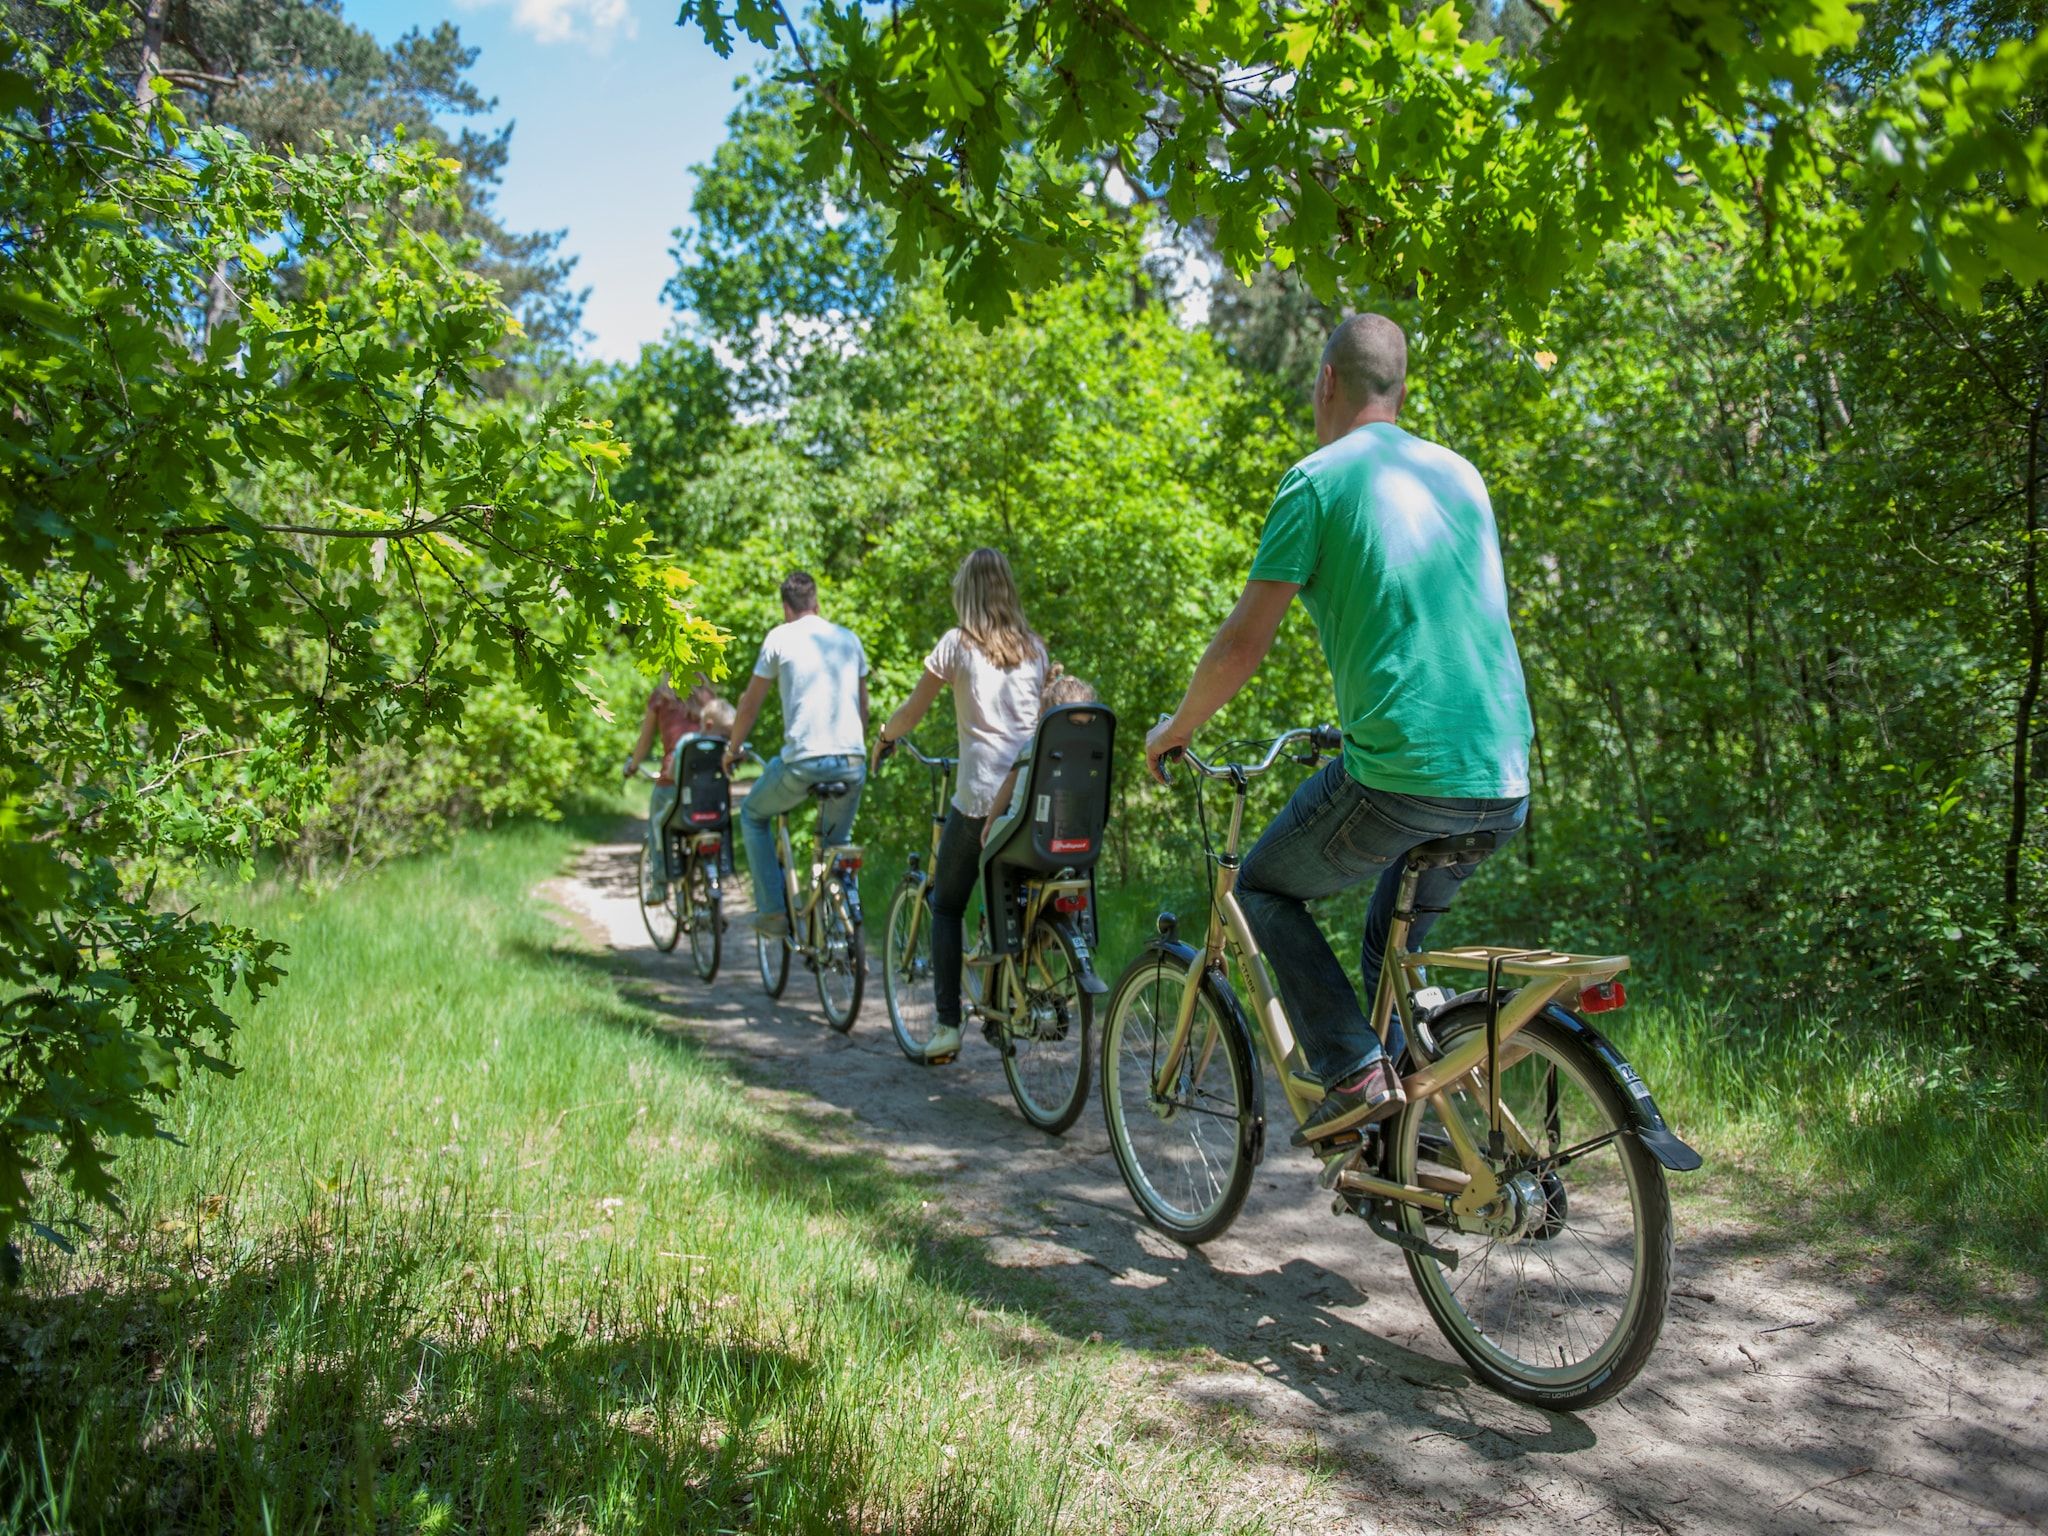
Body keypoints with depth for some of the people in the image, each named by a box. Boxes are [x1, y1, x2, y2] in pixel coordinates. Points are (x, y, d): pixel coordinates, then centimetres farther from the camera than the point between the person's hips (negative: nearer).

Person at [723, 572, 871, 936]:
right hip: (852, 763, 4)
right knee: (837, 844, 25)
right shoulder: (849, 638, 14)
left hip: (802, 762, -4)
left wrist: (732, 750, 23)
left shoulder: (780, 637, 3)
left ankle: (773, 911, 15)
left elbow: (750, 703, 9)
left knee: (753, 815, 22)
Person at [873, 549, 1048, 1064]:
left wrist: (882, 740, 26)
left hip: (980, 794, -4)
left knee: (947, 905, 10)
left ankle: (947, 1024, 3)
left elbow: (912, 712, 6)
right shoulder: (1034, 648, 12)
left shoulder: (957, 642, 1)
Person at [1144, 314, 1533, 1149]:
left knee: (1264, 890, 18)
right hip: (1504, 784, 7)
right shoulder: (1462, 473, 16)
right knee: (1395, 936, 31)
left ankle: (1353, 1072, 6)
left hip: (1397, 779, -6)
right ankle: (1405, 1108, 31)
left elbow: (1243, 645, -7)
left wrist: (1175, 729, 10)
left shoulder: (1319, 478, -4)